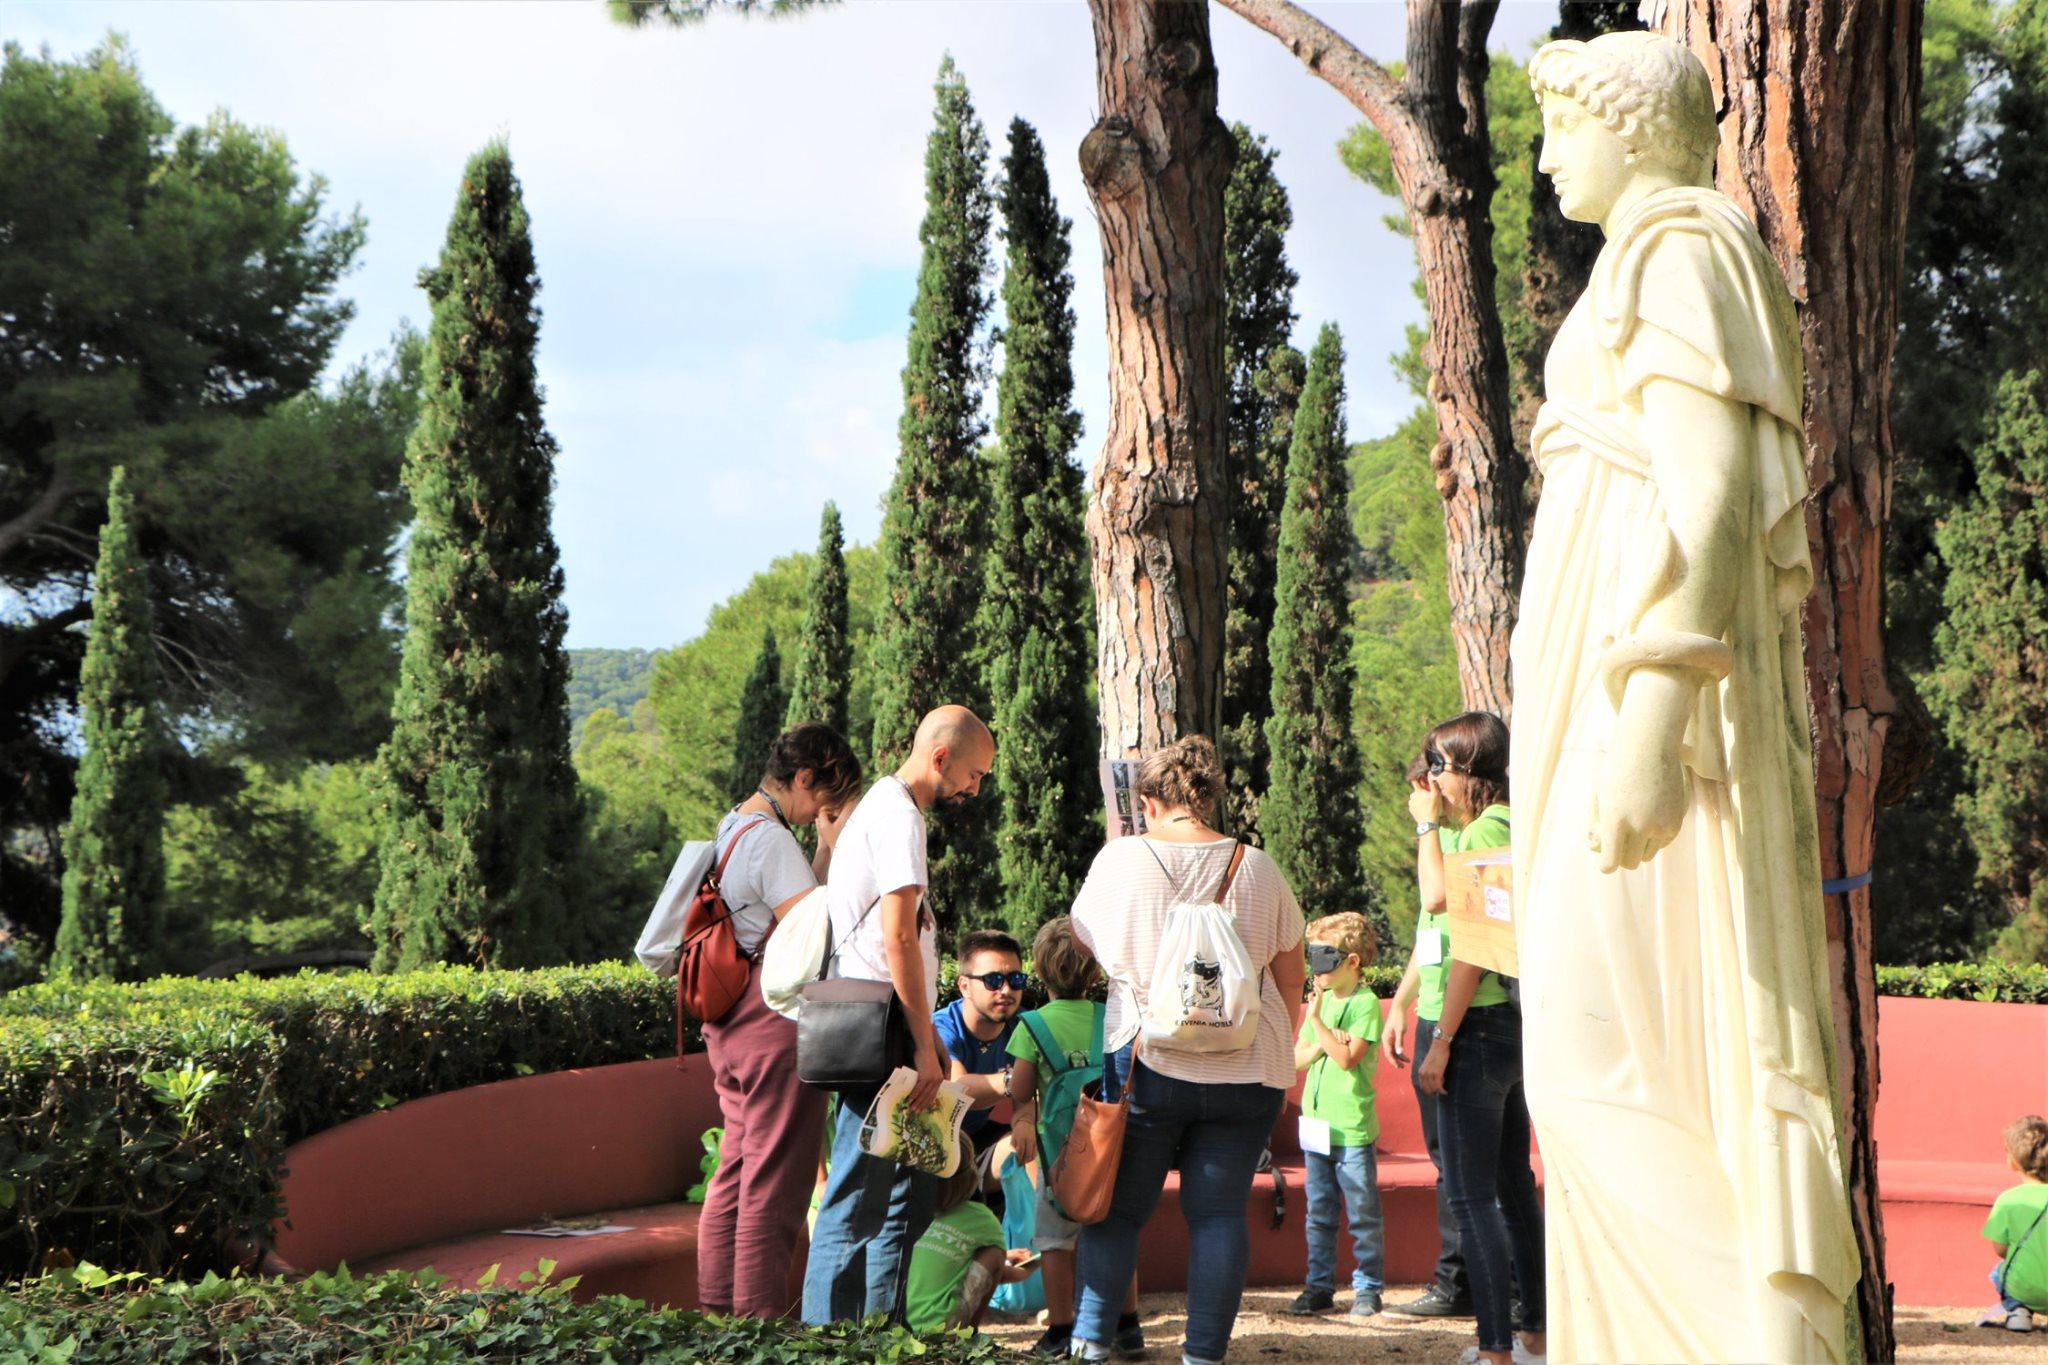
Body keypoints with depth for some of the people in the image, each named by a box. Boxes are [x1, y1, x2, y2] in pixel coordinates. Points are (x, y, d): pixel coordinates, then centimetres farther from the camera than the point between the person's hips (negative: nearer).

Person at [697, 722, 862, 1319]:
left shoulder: (734, 828, 16)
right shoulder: (771, 840, -15)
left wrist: (825, 851, 9)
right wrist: (832, 845, -14)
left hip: (732, 1018, 10)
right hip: (776, 1021, -10)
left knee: (737, 1168, 15)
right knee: (776, 1176, -5)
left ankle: (717, 1303, 19)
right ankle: (760, 1314, -3)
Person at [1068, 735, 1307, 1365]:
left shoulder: (1120, 859, -3)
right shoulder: (1260, 869, 3)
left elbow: (1081, 940, 15)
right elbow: (1291, 986, 9)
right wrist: (1281, 1061, 21)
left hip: (1147, 1062, -1)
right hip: (1245, 1071, 1)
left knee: (1116, 1208, 9)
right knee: (1220, 1212, 4)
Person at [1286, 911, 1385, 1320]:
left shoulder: (1366, 1004, -9)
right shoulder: (1321, 1000, 11)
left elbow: (1347, 1058, -19)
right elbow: (1296, 1059, 9)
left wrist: (1317, 1023, -18)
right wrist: (1321, 1044, -8)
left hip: (1353, 1128, -6)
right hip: (1316, 1125, 7)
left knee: (1363, 1215, 2)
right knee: (1319, 1213, 11)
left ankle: (1368, 1287, 11)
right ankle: (1319, 1285, 19)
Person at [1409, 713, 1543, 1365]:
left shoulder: (1485, 829, -15)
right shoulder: (1508, 825, 14)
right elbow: (1436, 898, 19)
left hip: (1481, 1024, -10)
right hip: (1515, 1024, 10)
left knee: (1471, 1194, -8)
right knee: (1514, 1184, 16)